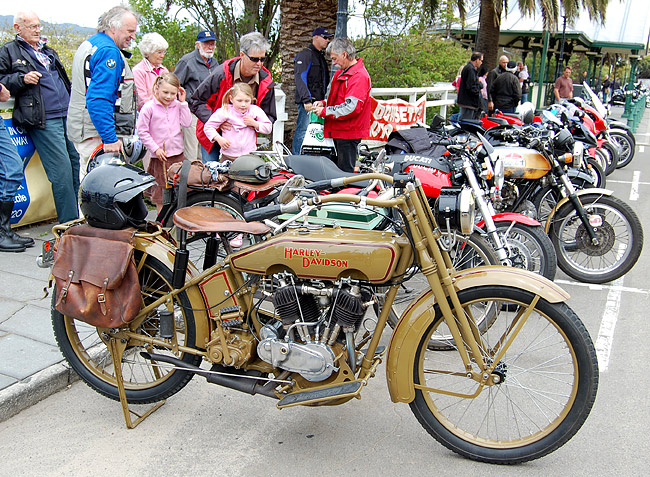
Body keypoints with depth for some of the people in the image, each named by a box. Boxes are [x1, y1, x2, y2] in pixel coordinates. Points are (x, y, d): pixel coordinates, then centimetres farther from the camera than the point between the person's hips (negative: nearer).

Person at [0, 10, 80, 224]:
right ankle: (69, 223, -5)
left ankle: (82, 217, 15)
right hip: (43, 120, -7)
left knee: (78, 163, 6)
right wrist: (22, 79, -14)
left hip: (68, 116, 7)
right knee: (61, 169, -11)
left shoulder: (47, 50, 25)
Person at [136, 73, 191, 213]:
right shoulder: (149, 107, -9)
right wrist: (155, 149, -11)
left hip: (178, 154, 4)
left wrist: (183, 102, -5)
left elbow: (187, 123, -4)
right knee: (161, 188, 5)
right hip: (160, 156, -4)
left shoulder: (177, 105, 4)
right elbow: (142, 131, -7)